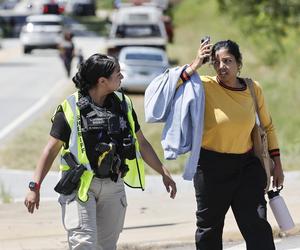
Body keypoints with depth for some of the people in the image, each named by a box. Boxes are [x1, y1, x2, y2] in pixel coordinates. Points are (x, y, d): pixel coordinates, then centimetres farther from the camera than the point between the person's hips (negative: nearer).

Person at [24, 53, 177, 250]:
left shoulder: (123, 105, 8)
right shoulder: (70, 108, -8)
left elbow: (141, 143, 17)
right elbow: (52, 149, -4)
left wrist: (164, 172, 14)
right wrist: (35, 187, -8)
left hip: (113, 187, 5)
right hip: (80, 186, -5)